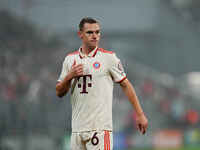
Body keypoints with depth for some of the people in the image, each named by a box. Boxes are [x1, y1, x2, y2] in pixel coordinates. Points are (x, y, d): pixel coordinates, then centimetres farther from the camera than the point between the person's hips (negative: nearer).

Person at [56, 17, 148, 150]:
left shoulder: (109, 57, 0)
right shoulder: (70, 59, 11)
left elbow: (126, 85, 1)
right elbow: (59, 93, 13)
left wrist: (140, 114, -3)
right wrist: (69, 76, -7)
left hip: (100, 126, -4)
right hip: (77, 127, 4)